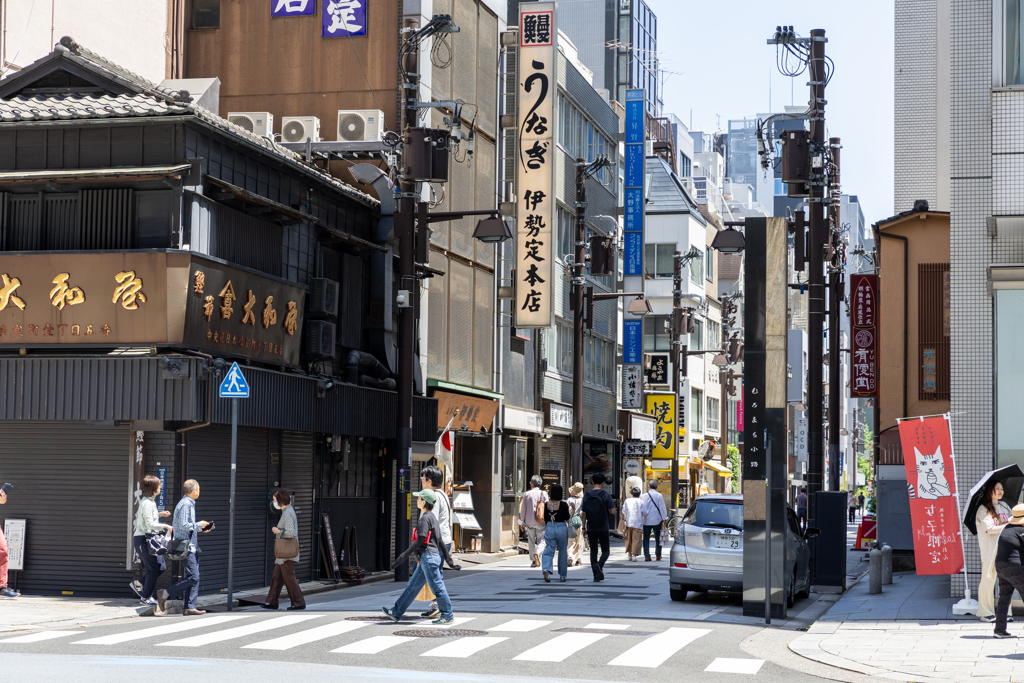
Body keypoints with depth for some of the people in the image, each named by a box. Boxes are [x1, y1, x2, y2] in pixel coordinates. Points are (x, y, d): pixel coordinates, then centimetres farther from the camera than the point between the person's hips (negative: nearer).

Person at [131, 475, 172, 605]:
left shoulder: (150, 501, 14)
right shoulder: (147, 503, -17)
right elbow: (149, 524, -21)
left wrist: (159, 514, 17)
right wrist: (165, 526, -15)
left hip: (150, 538, 10)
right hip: (143, 539, -10)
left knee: (161, 567, 8)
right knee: (153, 568, -5)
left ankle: (138, 584, 20)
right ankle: (146, 597, 7)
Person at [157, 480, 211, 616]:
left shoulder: (190, 504, 19)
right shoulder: (185, 504, -13)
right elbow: (183, 526, -19)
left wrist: (200, 528, 12)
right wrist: (198, 525, -10)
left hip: (192, 546, 10)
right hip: (186, 547, -10)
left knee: (194, 577, 5)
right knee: (193, 577, -14)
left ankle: (190, 607, 3)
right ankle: (165, 594, -5)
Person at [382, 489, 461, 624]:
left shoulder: (425, 518, -14)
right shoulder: (432, 517, 16)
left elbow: (420, 541, -20)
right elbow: (441, 542, 19)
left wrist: (403, 556, -20)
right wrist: (450, 561, 20)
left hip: (429, 557, -10)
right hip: (426, 558, 10)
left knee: (437, 587, -3)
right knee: (412, 586, 12)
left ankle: (448, 615, 3)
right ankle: (396, 613, 15)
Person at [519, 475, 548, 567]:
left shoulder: (526, 494, 0)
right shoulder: (543, 493, -2)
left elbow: (523, 509, 1)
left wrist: (522, 521, 10)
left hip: (529, 521, 1)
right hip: (540, 522, -1)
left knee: (531, 542, 9)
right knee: (541, 540, 8)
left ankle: (533, 561, 7)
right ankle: (537, 553, -20)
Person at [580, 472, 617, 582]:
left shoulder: (587, 496, 3)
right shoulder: (606, 495, -7)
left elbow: (584, 514, 4)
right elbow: (613, 511, -9)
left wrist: (583, 528, 11)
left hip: (591, 528, 3)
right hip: (603, 528, -3)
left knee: (593, 551, 8)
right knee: (605, 551, 5)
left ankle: (596, 575, 5)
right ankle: (599, 565, -25)